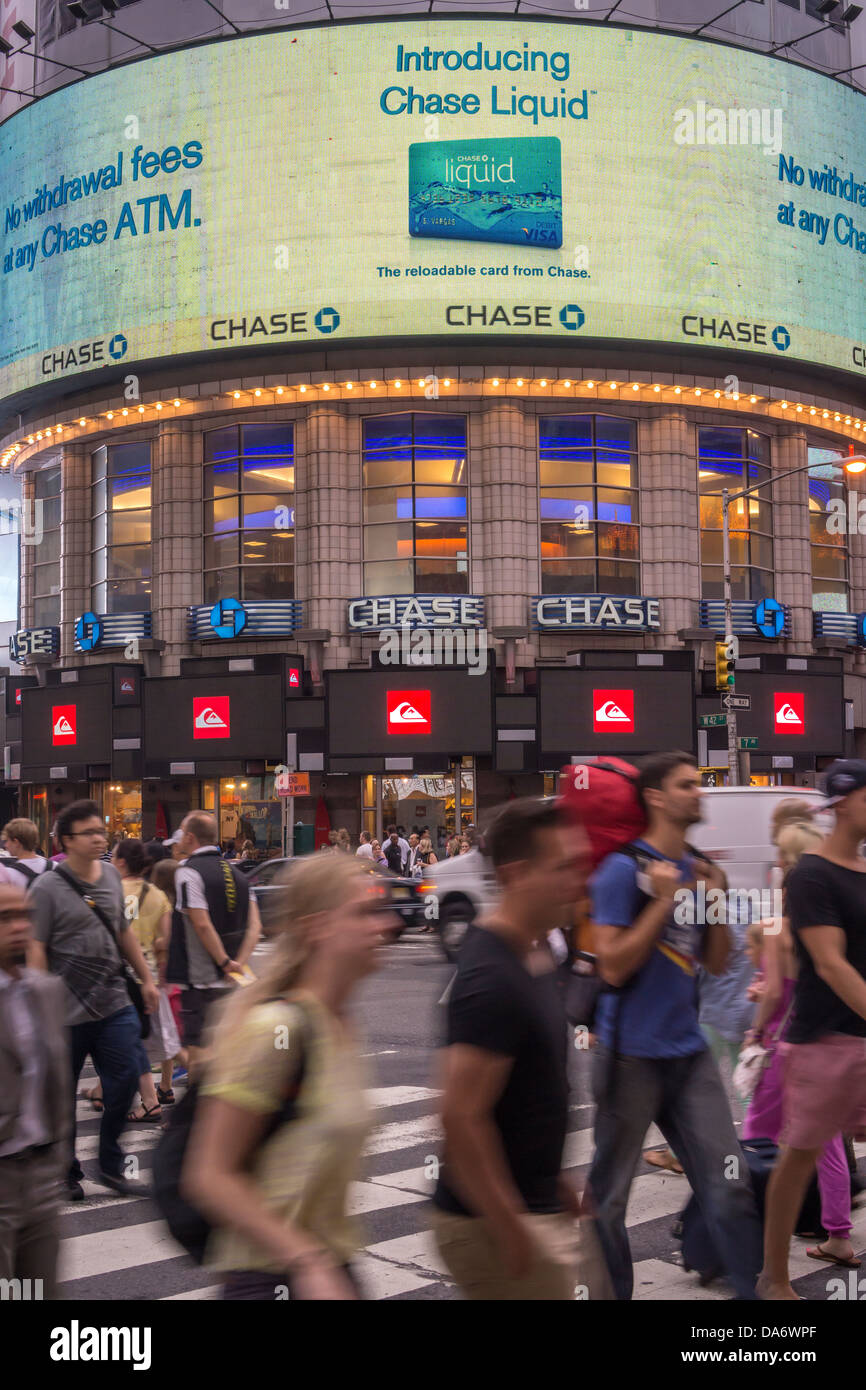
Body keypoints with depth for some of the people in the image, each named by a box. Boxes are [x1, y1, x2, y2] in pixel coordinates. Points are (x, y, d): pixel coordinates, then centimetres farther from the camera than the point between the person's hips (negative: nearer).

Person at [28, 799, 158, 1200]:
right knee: (62, 1096, 6)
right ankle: (66, 1174, 23)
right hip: (67, 1012, -5)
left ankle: (111, 1168, 19)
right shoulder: (47, 888, -9)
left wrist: (147, 979, 18)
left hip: (114, 1003, 5)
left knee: (125, 1081, 3)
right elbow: (35, 949, -11)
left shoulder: (111, 876, 10)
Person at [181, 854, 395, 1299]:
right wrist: (311, 1265, -23)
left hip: (330, 1266, 8)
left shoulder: (340, 1023, 4)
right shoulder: (276, 1028, -20)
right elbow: (208, 1176, -20)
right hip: (273, 1276, -7)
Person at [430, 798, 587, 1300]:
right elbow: (461, 1117, -28)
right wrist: (512, 1232, -22)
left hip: (537, 1206, 9)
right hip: (496, 1222, -9)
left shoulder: (534, 951, 5)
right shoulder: (494, 980, -25)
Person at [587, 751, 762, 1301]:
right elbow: (613, 967, -17)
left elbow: (716, 964, 10)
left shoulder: (696, 869, 9)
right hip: (632, 1053, -6)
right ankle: (611, 1290, 25)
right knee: (610, 1193, 8)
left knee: (729, 1183, 4)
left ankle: (755, 1288, 14)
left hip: (688, 1050, 6)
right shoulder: (624, 869, -12)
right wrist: (664, 902, -20)